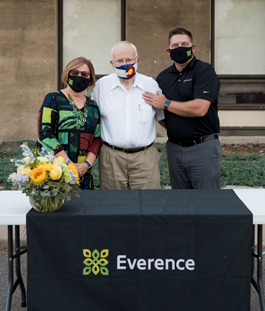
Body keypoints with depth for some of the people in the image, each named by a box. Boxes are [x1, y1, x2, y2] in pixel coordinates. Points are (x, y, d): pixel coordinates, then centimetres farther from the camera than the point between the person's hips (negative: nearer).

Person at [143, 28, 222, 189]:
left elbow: (199, 108, -20)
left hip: (203, 148, -6)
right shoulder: (163, 77, 11)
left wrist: (166, 104, -10)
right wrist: (172, 128, 4)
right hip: (174, 148, 6)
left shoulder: (205, 71, -7)